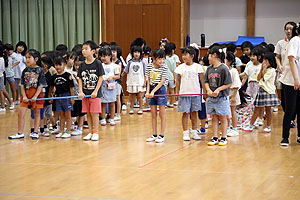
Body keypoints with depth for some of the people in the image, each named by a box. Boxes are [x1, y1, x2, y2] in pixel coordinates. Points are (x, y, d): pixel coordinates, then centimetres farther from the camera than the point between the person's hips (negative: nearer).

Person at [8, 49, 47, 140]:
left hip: (37, 94, -4)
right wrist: (24, 96, -6)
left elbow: (41, 85, -8)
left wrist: (35, 96, -15)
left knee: (36, 113, 6)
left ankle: (35, 132, 15)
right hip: (26, 94, 4)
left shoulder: (40, 70, -6)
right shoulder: (25, 70, 5)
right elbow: (22, 85, 6)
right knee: (20, 113, -1)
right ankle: (20, 133, 6)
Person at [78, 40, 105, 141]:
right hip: (85, 93, 4)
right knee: (88, 113, 8)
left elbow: (101, 78, -7)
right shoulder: (82, 65, 5)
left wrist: (95, 91, -13)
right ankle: (90, 132, 17)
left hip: (95, 93, -4)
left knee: (94, 113, -3)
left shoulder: (97, 63, -7)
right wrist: (80, 91, -4)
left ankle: (95, 133, 6)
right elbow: (80, 79, 7)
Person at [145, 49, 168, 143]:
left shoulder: (164, 68, -9)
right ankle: (154, 135, 15)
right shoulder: (149, 66, 3)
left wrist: (153, 91, -19)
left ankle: (162, 135, 5)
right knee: (153, 114, 9)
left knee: (162, 114, 0)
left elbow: (162, 81, -13)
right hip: (151, 90, 4)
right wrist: (147, 91, -2)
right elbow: (148, 80, 9)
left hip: (160, 89, -4)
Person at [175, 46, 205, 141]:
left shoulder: (197, 67, -1)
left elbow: (202, 80, 2)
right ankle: (185, 133, 6)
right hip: (184, 93, 0)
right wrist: (177, 93, 4)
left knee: (194, 113, 8)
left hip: (195, 93, 0)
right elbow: (178, 81, 7)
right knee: (185, 113, 1)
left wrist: (205, 92, -1)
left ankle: (194, 132, 15)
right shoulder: (181, 67, 1)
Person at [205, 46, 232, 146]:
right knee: (214, 118, 10)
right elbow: (206, 82, 12)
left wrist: (218, 89, -19)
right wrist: (209, 90, -6)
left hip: (221, 97, -5)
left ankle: (223, 138, 12)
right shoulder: (209, 69, 7)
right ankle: (215, 138, 16)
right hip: (211, 97, 5)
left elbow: (229, 83, -10)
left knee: (222, 118, 5)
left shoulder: (223, 68, -11)